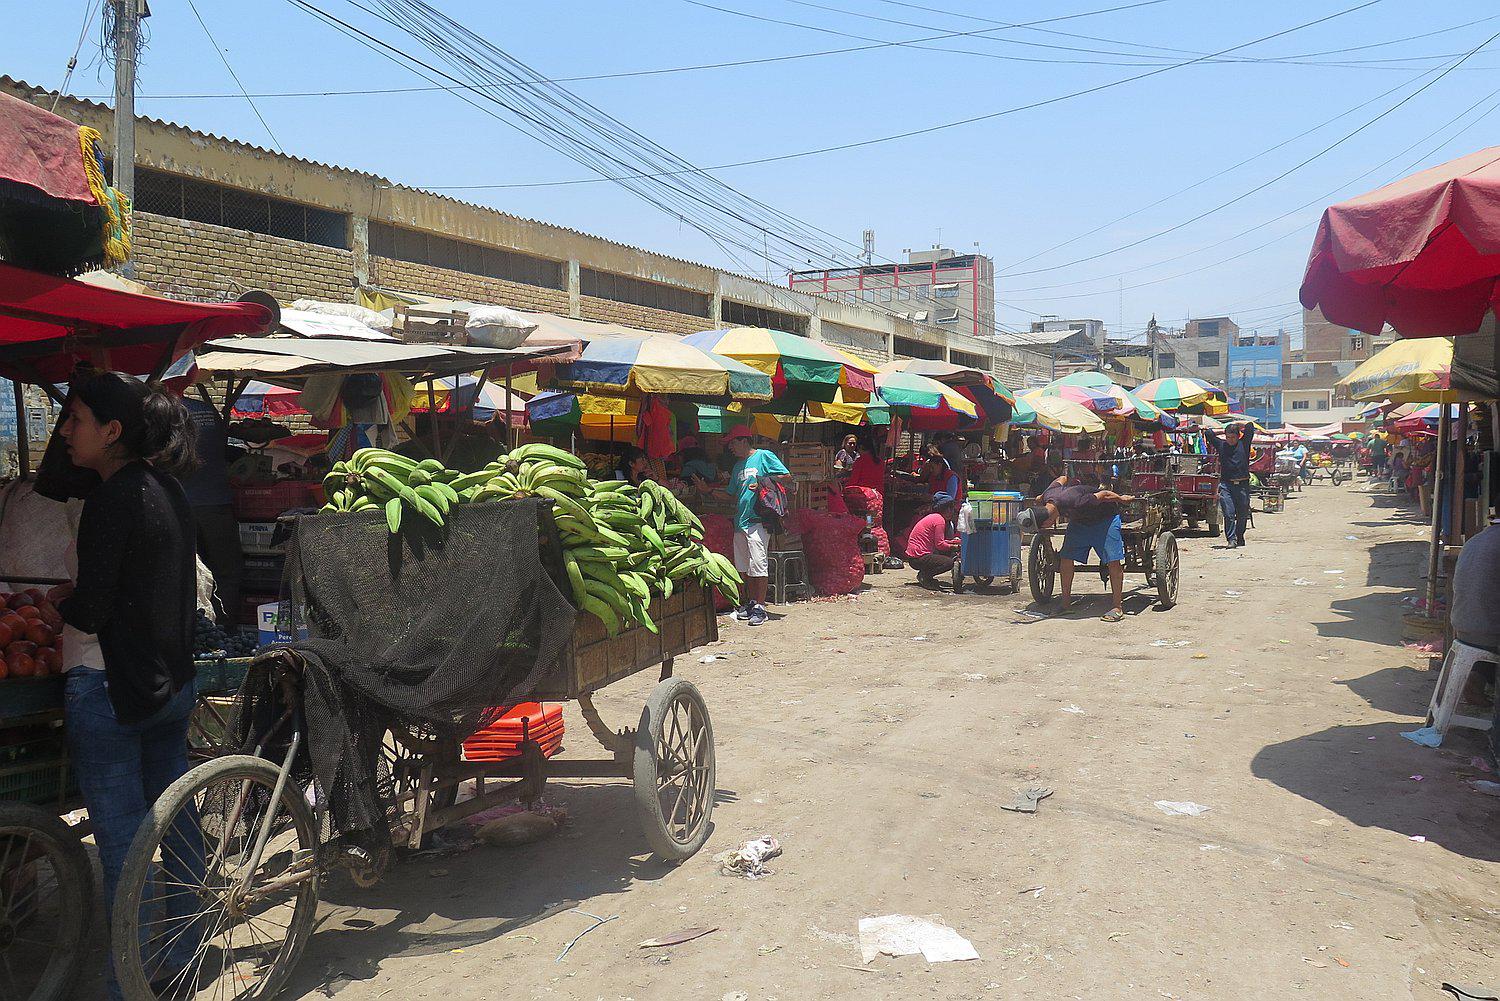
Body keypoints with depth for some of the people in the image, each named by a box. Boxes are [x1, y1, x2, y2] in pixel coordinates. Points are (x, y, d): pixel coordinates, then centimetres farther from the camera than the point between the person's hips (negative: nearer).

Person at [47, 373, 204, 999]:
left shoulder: (112, 500, -18)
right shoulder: (169, 490, 8)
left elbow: (90, 612, -19)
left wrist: (54, 597, 2)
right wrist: (75, 593, 12)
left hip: (112, 689, -9)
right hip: (173, 682, 9)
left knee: (121, 842, 1)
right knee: (176, 822, 18)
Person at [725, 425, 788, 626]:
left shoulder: (764, 456, -1)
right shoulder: (738, 465, 21)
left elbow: (785, 476, -6)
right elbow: (733, 494, 26)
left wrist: (763, 483, -14)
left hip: (758, 520, -8)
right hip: (740, 521, 8)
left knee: (759, 566, -9)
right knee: (745, 568, 10)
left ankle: (760, 608, -5)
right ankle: (750, 603, 19)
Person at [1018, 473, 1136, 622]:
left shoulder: (1074, 504, -42)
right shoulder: (1047, 496, -21)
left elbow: (1104, 495, -27)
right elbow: (1062, 479, 1)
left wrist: (1122, 499, -7)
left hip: (1105, 517, -7)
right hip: (1080, 520, 7)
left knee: (1113, 562, -11)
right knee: (1066, 558, 0)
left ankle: (1117, 607, -3)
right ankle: (1066, 603, 9)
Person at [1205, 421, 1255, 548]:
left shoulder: (1244, 443, 7)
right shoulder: (1221, 445, 8)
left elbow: (1250, 427, 3)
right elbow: (1208, 433, 11)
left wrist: (1237, 425, 13)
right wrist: (1222, 432, 14)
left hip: (1243, 485, 0)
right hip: (1226, 485, 0)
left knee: (1242, 514, 8)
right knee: (1229, 513, -9)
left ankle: (1240, 537, 25)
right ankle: (1231, 539, -7)